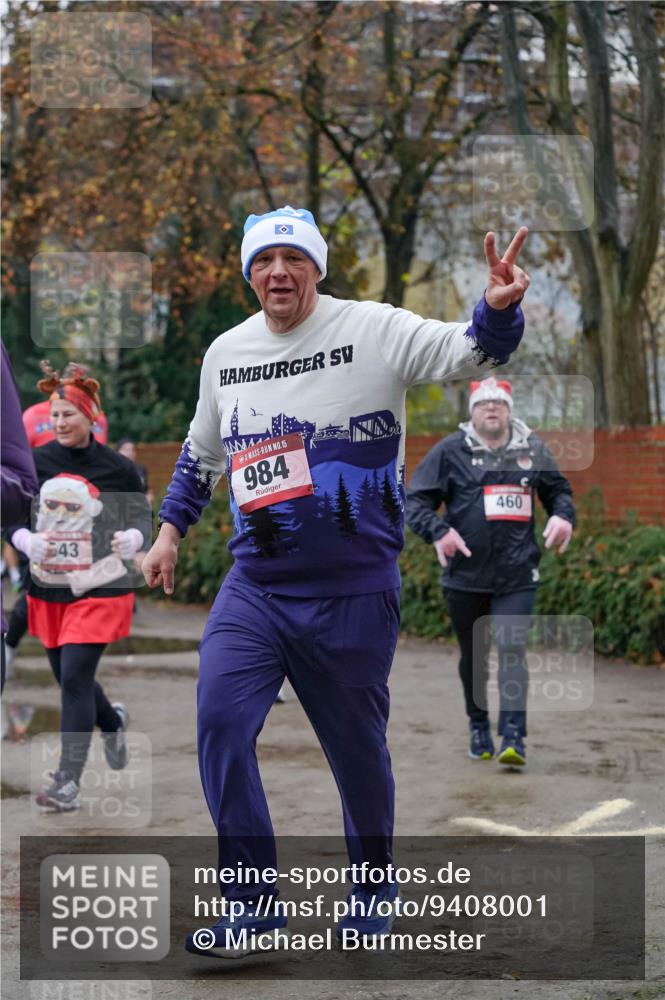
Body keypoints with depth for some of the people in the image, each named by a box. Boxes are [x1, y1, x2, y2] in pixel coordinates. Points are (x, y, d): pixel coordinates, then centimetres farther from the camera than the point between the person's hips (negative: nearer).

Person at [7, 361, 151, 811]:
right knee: (70, 678, 15)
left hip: (99, 590, -4)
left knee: (75, 678, -13)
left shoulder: (117, 468, -7)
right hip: (48, 589, 4)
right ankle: (113, 721, 49)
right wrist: (27, 541, -15)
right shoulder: (37, 462, -1)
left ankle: (69, 781, -9)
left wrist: (132, 539, -22)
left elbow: (141, 519, 1)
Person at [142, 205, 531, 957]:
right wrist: (170, 531, 21)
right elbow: (202, 451, 23)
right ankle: (252, 905, 0)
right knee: (220, 722, -11)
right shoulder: (225, 353, 7)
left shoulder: (374, 330, -7)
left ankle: (374, 884, 32)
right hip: (255, 586, 3)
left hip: (355, 590, -3)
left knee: (356, 745, 8)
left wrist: (497, 309, -39)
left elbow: (468, 354, -19)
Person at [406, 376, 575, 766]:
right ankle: (479, 728, 31)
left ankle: (513, 736, -13)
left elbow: (559, 490, 22)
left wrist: (564, 515, 0)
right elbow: (416, 500, -2)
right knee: (473, 656, 13)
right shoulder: (450, 451, -1)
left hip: (518, 576, 0)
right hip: (466, 575, 0)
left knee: (513, 650, -13)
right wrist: (438, 531, -19)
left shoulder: (533, 449, 7)